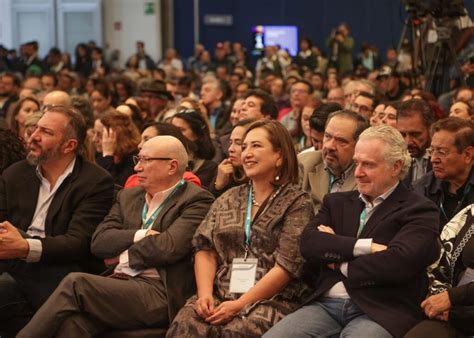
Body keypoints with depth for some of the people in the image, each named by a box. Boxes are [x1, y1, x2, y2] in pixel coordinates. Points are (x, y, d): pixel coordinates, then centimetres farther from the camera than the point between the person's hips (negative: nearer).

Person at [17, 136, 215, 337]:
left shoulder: (196, 200, 1)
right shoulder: (128, 196, 22)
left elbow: (169, 247, -13)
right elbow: (99, 241, 9)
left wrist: (124, 256, -1)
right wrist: (141, 236, -5)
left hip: (159, 293, -5)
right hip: (118, 284, 5)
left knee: (76, 283, -24)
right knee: (72, 320, -28)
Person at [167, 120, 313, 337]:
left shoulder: (296, 203, 2)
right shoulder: (227, 200, 19)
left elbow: (287, 265, -7)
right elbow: (205, 248, 12)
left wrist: (240, 305, -13)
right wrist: (205, 294, -7)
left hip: (272, 300, -4)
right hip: (220, 295, 4)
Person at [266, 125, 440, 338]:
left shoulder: (419, 211, 2)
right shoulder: (337, 202, 18)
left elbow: (397, 263, -14)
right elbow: (308, 244, 1)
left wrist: (338, 262, -1)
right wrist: (366, 246, -11)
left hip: (380, 312, -4)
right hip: (326, 304, 5)